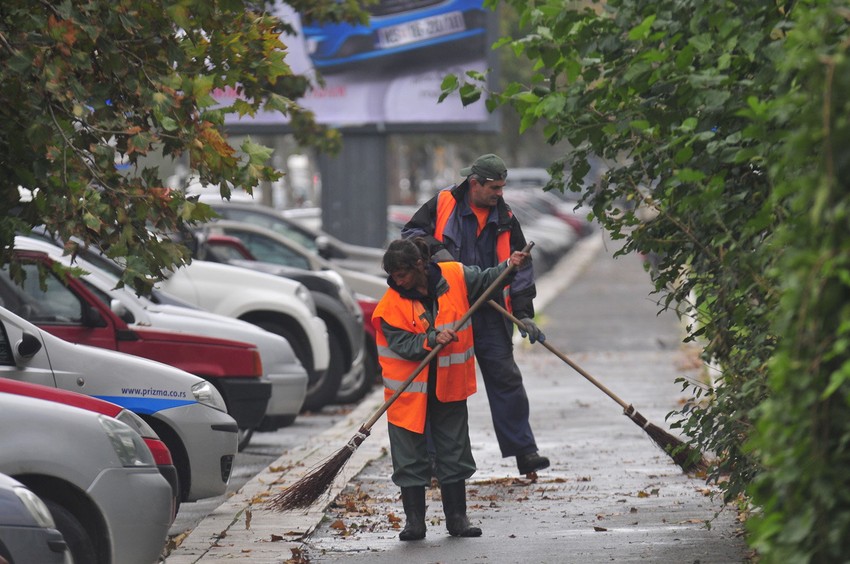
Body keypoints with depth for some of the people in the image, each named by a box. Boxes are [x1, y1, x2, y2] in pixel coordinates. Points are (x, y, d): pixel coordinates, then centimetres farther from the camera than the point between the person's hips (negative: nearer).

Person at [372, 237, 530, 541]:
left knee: (454, 453, 9)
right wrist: (432, 340, -33)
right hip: (408, 391, -2)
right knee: (410, 457, 1)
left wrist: (508, 266, 0)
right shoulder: (391, 305, -12)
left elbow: (484, 280, 15)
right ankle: (414, 520, 10)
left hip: (448, 385, 2)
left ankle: (457, 517, 18)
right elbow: (403, 345, -19)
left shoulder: (454, 277, -4)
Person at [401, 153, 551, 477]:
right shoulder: (443, 205, 0)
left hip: (489, 315, 2)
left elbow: (520, 267, 8)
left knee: (507, 379, -2)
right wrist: (435, 249, -17)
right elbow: (411, 233, 3)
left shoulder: (505, 220, 7)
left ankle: (524, 451, 1)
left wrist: (523, 312, 0)